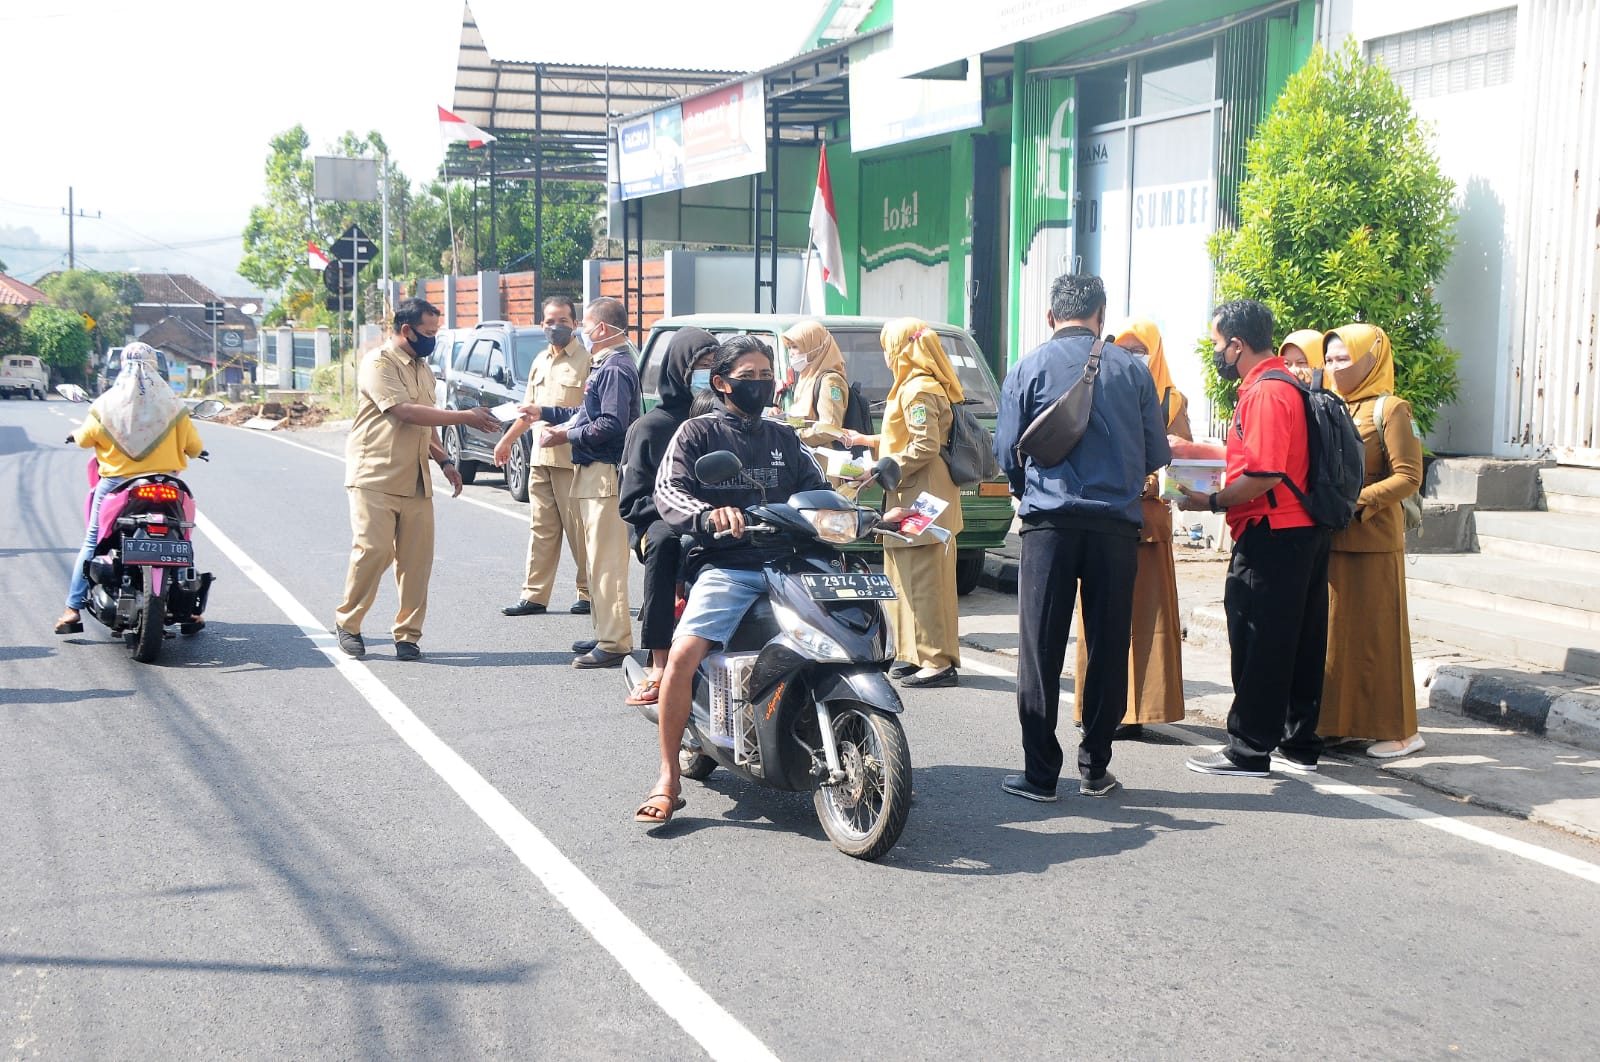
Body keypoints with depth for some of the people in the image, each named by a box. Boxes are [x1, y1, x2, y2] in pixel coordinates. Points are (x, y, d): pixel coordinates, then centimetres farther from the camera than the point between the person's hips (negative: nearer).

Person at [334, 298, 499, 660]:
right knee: (372, 551, -9)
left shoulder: (422, 369, 17)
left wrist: (445, 461, 9)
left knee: (416, 559, 2)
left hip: (416, 481, 7)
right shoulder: (378, 363, -10)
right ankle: (347, 624, 9)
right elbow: (406, 412, -21)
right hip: (375, 477, -7)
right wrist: (466, 417, -20)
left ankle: (408, 634, 9)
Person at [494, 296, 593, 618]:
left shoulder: (586, 360, -7)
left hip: (572, 458, -7)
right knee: (541, 529, 9)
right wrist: (506, 440, 30)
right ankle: (534, 595, 12)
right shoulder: (540, 362, 18)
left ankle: (590, 594, 6)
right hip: (540, 456, 7)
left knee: (579, 530, -2)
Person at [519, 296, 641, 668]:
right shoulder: (606, 365, 18)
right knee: (598, 559, 16)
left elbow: (611, 424, -24)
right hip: (592, 472, 11)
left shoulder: (616, 368, -15)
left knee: (606, 561, -11)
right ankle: (606, 633, 25)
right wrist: (544, 412, 27)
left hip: (605, 473, -11)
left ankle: (614, 642, -10)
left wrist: (567, 435, -15)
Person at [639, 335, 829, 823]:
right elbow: (667, 492, -6)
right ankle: (668, 779, -13)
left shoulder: (785, 439, 23)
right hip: (727, 568, -4)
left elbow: (818, 491, 16)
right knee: (683, 655, -27)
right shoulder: (697, 433, 8)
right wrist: (709, 515, -28)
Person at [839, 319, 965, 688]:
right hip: (913, 499, 11)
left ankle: (938, 661, -9)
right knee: (908, 578, 13)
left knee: (925, 580, -10)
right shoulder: (915, 386, 19)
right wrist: (866, 441, 26)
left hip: (923, 500, -11)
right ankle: (917, 654, 19)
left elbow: (925, 445, -23)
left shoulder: (918, 390, -14)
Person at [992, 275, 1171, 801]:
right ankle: (1095, 768, 14)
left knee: (1041, 649, 2)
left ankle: (1040, 773, 2)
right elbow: (1156, 455, 8)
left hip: (1050, 522, -1)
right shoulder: (1132, 370, 5)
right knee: (1108, 647, 8)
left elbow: (1007, 453, 4)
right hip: (1116, 523, 1)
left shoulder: (1029, 369, 2)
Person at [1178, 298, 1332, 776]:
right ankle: (1299, 743, 21)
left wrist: (1210, 502, -12)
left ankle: (1249, 750, 4)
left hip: (1271, 535, -10)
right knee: (1300, 640, 13)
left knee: (1257, 645, -3)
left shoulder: (1265, 393, -17)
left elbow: (1262, 477, -23)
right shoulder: (1284, 386, 16)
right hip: (1304, 533, 10)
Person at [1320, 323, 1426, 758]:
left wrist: (1356, 504, -19)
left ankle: (1400, 730, 7)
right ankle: (1338, 721, 16)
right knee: (1333, 629, 8)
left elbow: (1408, 477, -12)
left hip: (1373, 541, -6)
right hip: (1327, 539, 6)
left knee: (1377, 633, -2)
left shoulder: (1391, 409, -6)